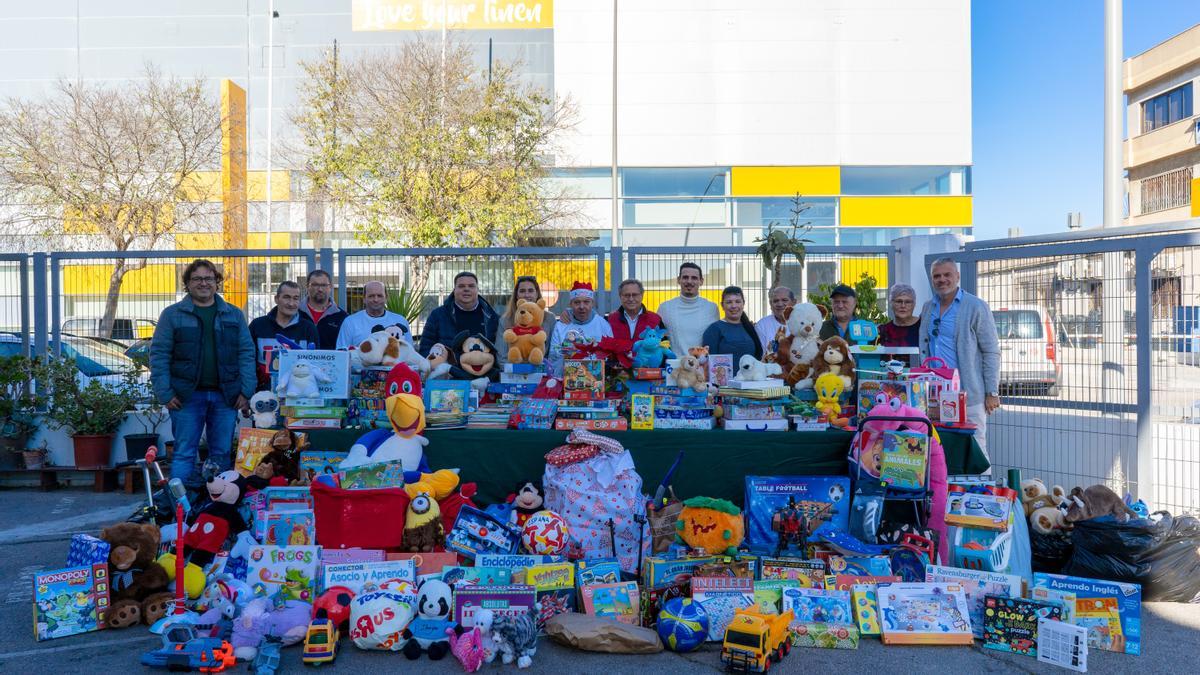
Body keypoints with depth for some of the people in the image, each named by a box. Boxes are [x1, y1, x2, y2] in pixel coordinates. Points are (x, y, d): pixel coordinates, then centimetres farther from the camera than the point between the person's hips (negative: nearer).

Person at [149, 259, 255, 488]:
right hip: (187, 396, -2)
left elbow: (247, 353, 7)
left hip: (225, 396, 2)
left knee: (222, 454, 7)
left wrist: (246, 391, -3)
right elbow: (159, 355, 1)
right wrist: (165, 393, -8)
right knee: (184, 454, 0)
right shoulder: (172, 314, 5)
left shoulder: (234, 315, 11)